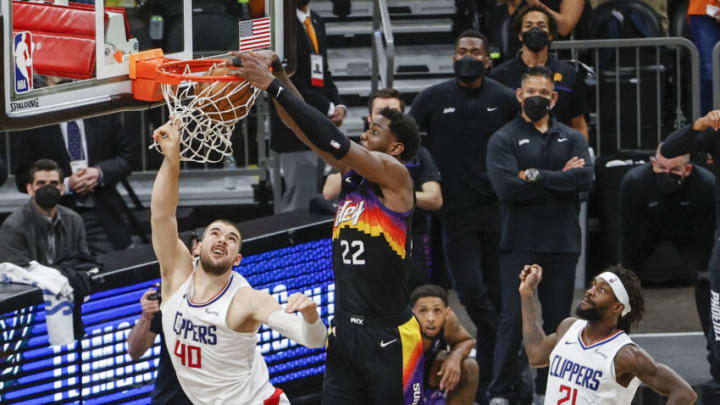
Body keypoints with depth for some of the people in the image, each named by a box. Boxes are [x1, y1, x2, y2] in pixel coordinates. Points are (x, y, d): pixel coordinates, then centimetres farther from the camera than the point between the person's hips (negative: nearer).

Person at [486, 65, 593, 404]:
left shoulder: (571, 139, 11)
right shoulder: (504, 140, 1)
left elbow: (585, 178, -8)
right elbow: (507, 186, -16)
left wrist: (537, 176, -14)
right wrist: (560, 177, -10)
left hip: (563, 244, 3)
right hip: (520, 245, -3)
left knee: (557, 320, 7)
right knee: (513, 320, -5)